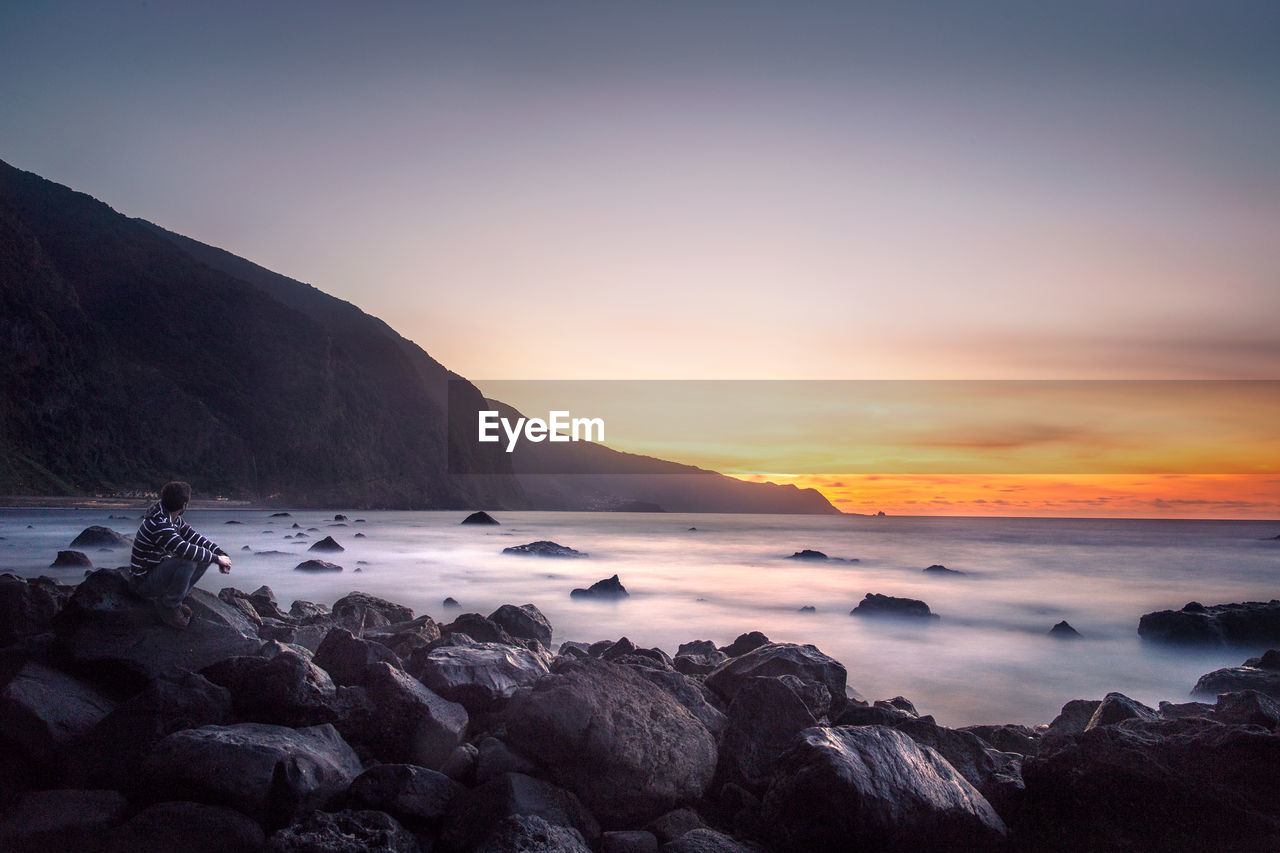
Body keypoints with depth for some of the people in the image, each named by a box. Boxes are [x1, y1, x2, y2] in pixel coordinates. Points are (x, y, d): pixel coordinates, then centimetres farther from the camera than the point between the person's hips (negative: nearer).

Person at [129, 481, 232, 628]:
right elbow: (185, 549, -35)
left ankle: (173, 599, 4)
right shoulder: (157, 524, -27)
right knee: (188, 562, -33)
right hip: (144, 582, -9)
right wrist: (217, 558, -24)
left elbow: (194, 537, 8)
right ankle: (169, 606, -12)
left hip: (159, 569, 9)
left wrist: (220, 553, -6)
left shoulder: (174, 519, 3)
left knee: (205, 557, 0)